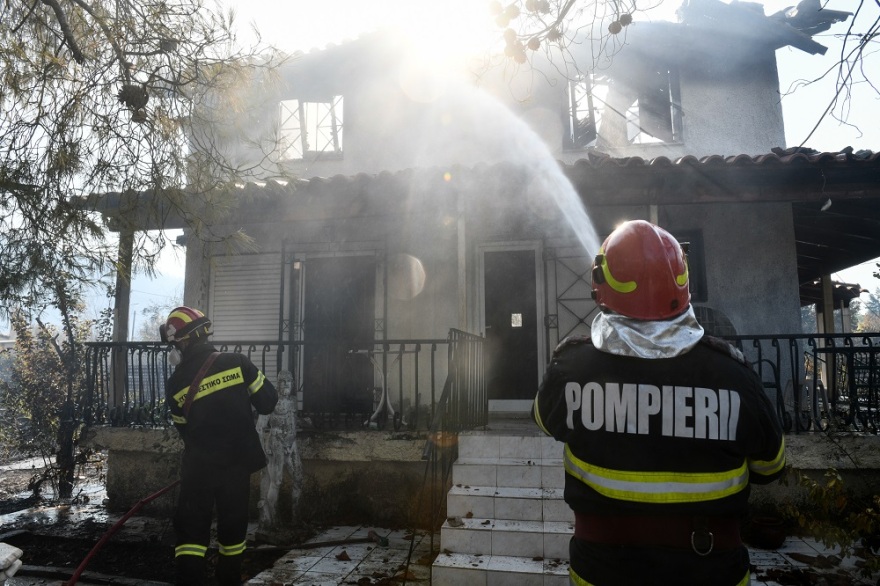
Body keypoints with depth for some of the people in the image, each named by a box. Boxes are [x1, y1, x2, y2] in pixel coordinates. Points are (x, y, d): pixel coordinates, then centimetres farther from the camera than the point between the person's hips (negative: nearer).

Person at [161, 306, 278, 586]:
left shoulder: (175, 384, -4)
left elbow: (184, 428, 7)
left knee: (191, 529, 10)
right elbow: (268, 401, -4)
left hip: (199, 466, -1)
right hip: (238, 461, 1)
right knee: (233, 527, 16)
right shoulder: (236, 362, -8)